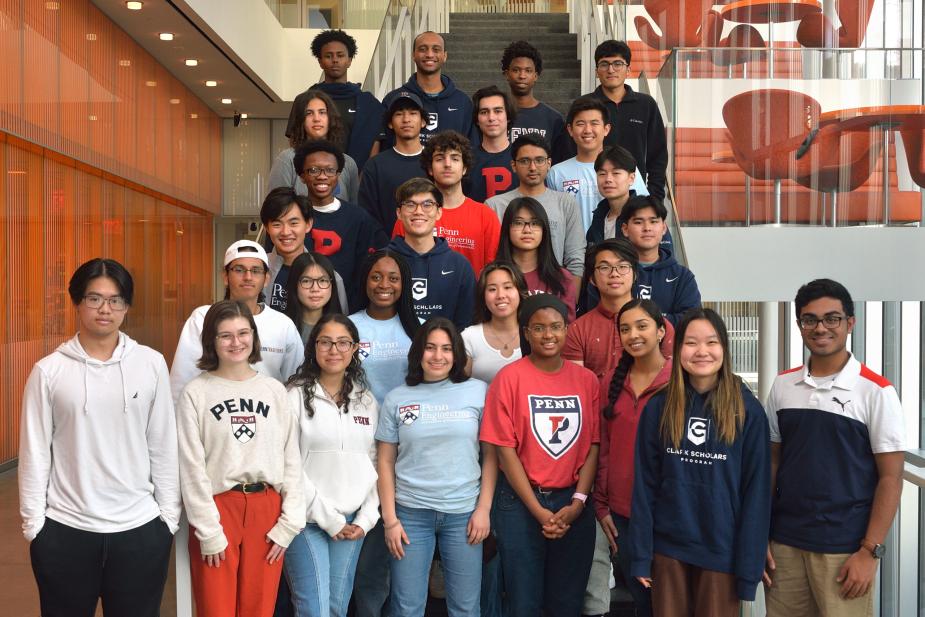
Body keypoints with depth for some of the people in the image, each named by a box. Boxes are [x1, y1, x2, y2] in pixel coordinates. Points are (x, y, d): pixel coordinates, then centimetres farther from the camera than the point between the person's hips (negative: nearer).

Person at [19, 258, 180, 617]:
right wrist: (33, 521, 1)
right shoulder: (49, 370, -3)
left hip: (140, 528, 1)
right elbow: (35, 450, 1)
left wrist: (170, 513, 3)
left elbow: (164, 445, 2)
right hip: (64, 531, 0)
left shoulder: (152, 364, -2)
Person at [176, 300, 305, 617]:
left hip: (267, 508, 3)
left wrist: (288, 522, -1)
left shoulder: (275, 390, 7)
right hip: (218, 507, -2)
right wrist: (208, 531, -8)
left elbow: (291, 461, 6)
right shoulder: (196, 393, -2)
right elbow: (192, 468, -4)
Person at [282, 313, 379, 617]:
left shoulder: (367, 400, 9)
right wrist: (328, 518, -10)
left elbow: (374, 464, 11)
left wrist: (365, 518, 1)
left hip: (351, 521, 4)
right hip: (307, 519, -4)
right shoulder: (296, 396, -6)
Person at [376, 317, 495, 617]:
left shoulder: (478, 391, 1)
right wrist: (390, 519, -1)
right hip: (411, 513, 1)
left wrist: (483, 508, -3)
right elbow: (386, 462, 5)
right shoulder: (397, 399, 4)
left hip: (463, 512, 0)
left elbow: (491, 454, 2)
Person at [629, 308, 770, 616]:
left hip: (722, 551, -1)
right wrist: (641, 555, -3)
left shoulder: (747, 410, -7)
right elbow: (644, 484, 0)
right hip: (668, 548, 2)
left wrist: (749, 566, -8)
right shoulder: (658, 407, -2)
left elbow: (756, 490, -6)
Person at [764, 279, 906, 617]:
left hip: (844, 549, -3)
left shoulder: (876, 391, -7)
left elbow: (890, 478, -6)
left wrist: (869, 552, -11)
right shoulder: (782, 385, 4)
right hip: (784, 543, 4)